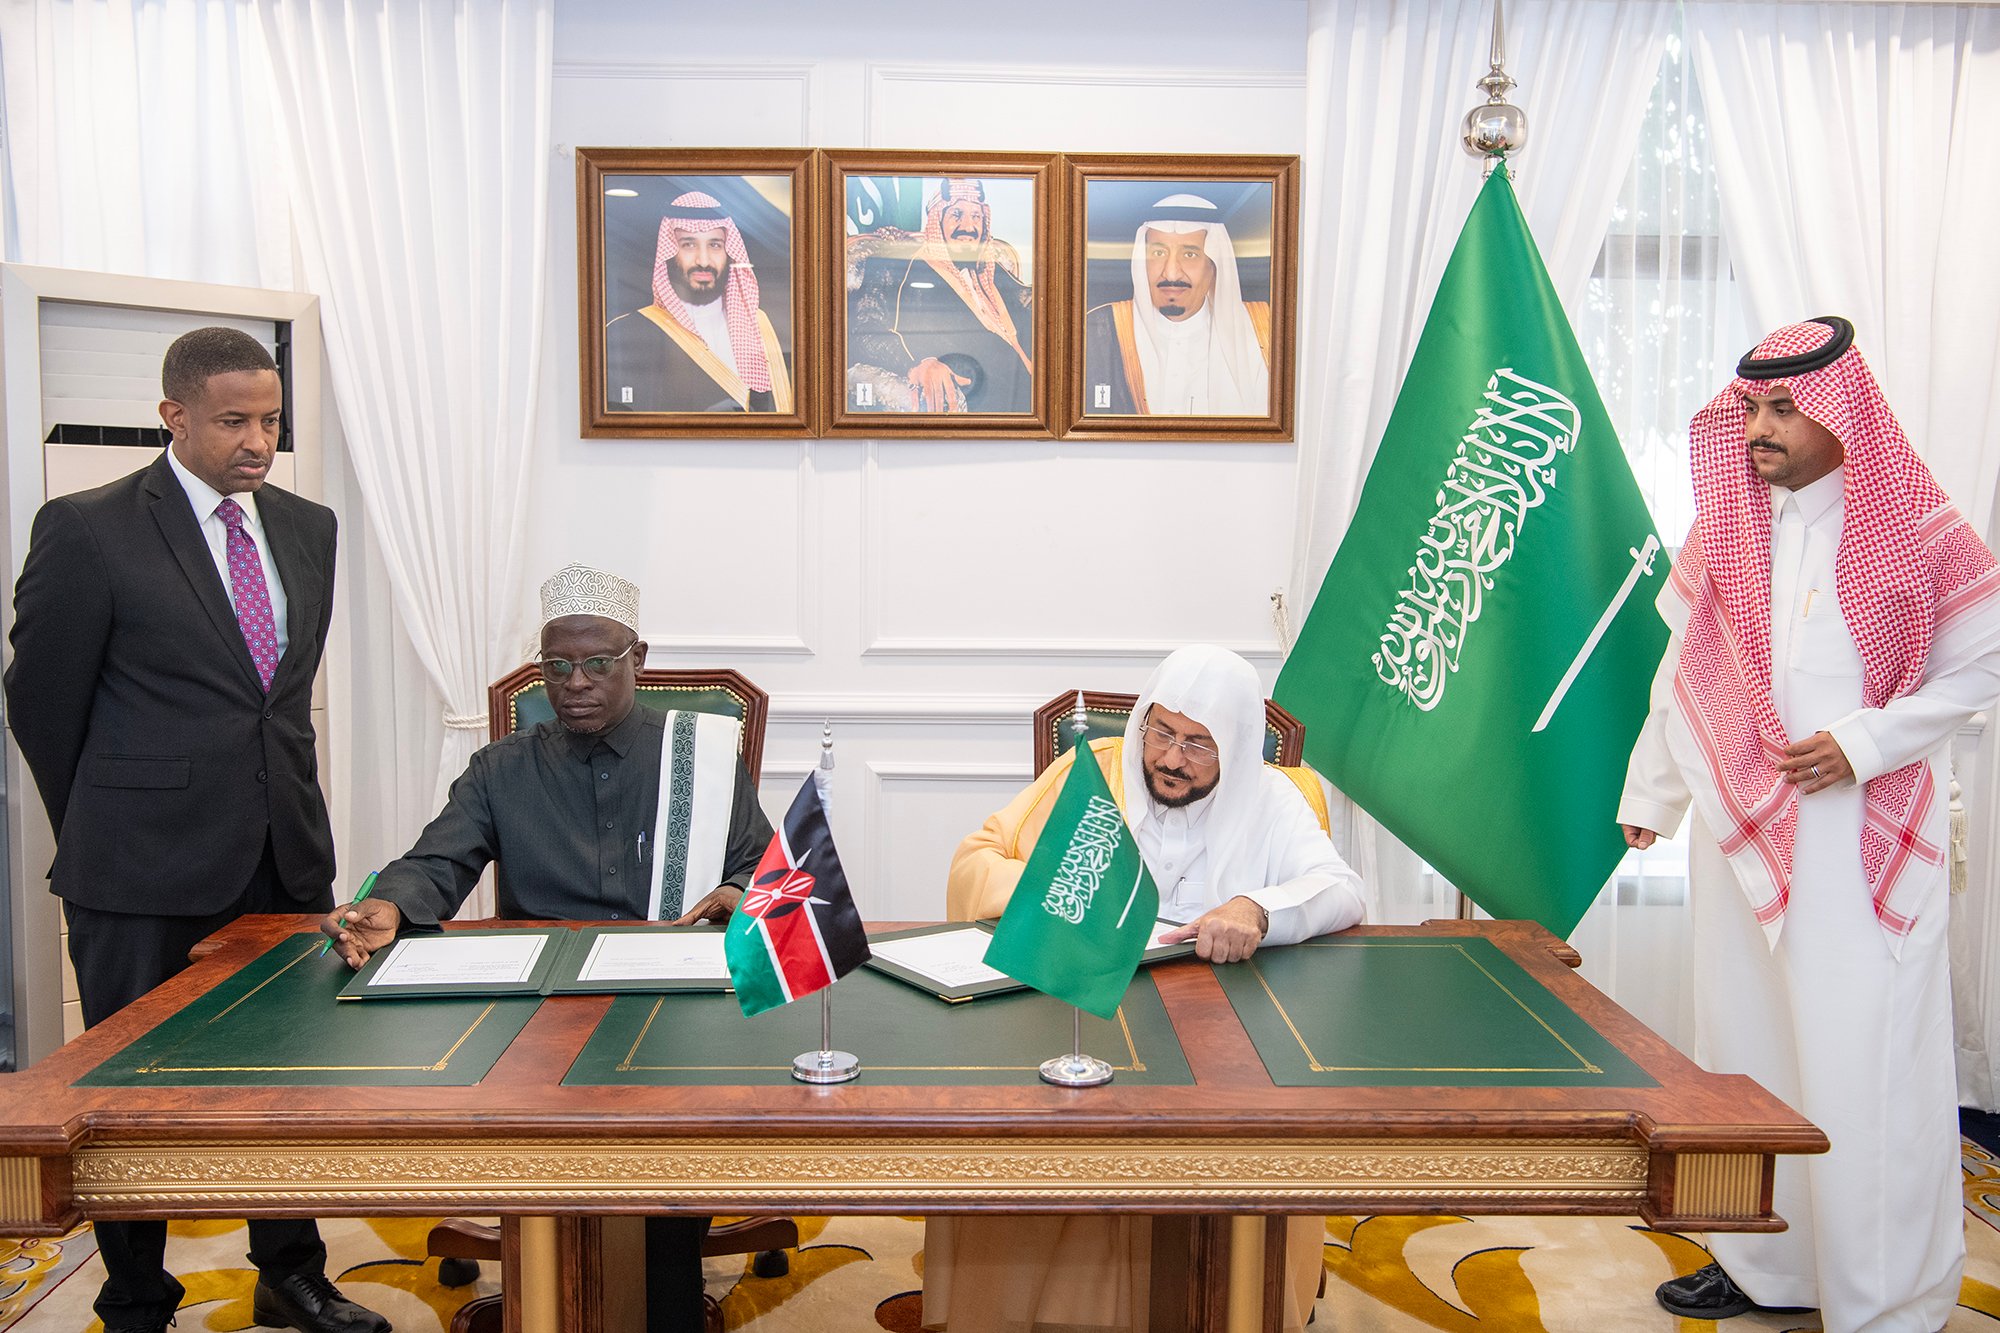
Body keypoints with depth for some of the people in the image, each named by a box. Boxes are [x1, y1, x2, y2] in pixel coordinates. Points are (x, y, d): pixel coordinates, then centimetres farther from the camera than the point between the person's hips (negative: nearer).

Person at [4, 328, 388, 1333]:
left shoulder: (307, 528, 8)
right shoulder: (87, 531, -9)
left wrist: (275, 798, 17)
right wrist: (103, 833, 8)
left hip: (288, 854, 5)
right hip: (148, 871, -5)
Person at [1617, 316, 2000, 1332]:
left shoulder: (1915, 530, -4)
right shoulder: (1725, 529, 8)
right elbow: (1682, 677, 14)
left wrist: (1860, 744, -14)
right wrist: (1648, 799, 16)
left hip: (1865, 837, -4)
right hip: (1741, 828, 5)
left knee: (1864, 1059, -3)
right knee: (1743, 1047, 10)